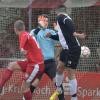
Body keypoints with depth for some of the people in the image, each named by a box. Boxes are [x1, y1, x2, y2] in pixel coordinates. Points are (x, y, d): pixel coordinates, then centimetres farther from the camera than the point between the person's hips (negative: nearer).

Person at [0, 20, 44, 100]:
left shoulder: (24, 34, -16)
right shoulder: (27, 34, 11)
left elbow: (24, 38, -41)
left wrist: (22, 48, -59)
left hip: (36, 65, -9)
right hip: (31, 63, 9)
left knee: (25, 86, -5)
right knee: (12, 65, 7)